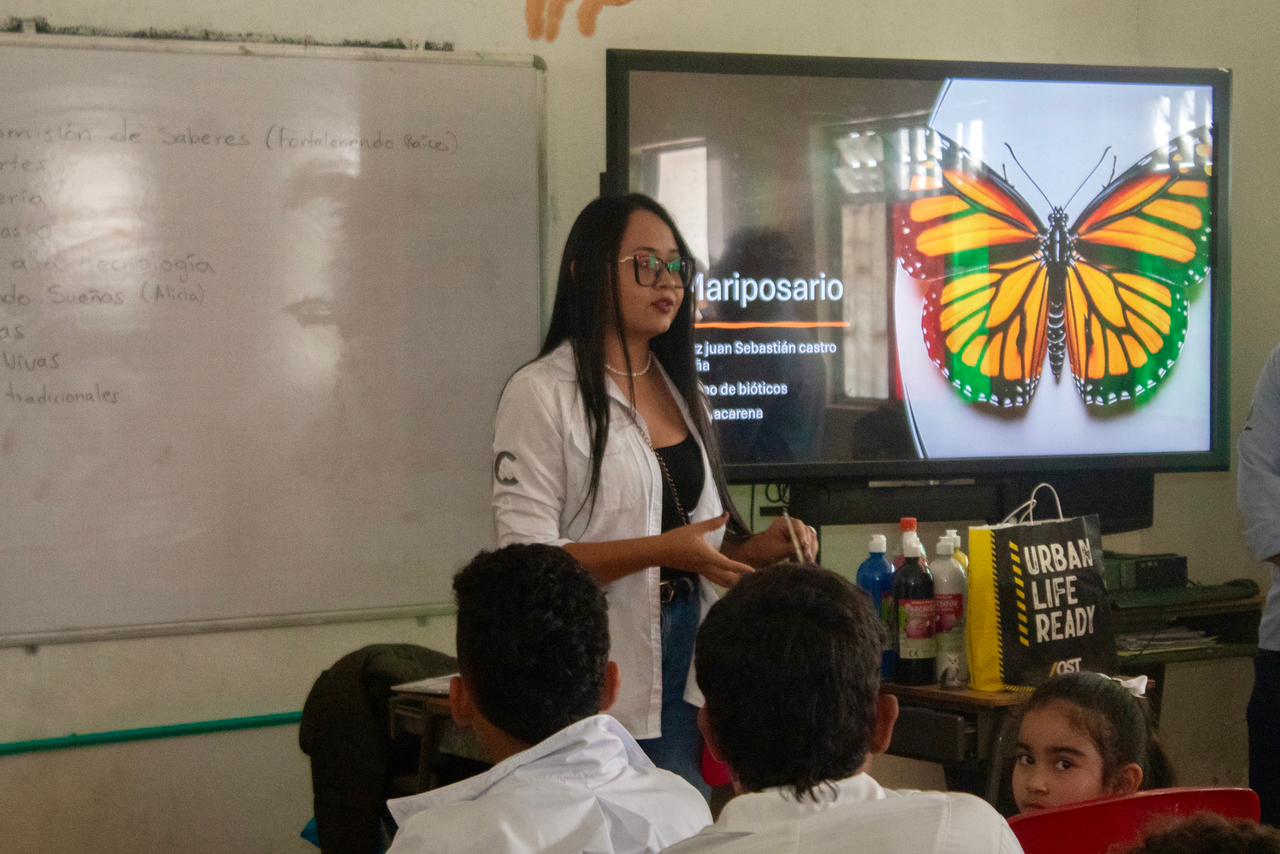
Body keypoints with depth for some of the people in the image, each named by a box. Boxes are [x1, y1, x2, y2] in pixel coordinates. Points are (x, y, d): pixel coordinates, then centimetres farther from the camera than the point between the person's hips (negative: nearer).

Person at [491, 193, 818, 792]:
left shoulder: (681, 391, 18)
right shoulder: (542, 393, -6)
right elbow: (525, 556, -16)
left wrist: (754, 550, 3)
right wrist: (663, 549, -23)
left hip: (686, 674, 7)